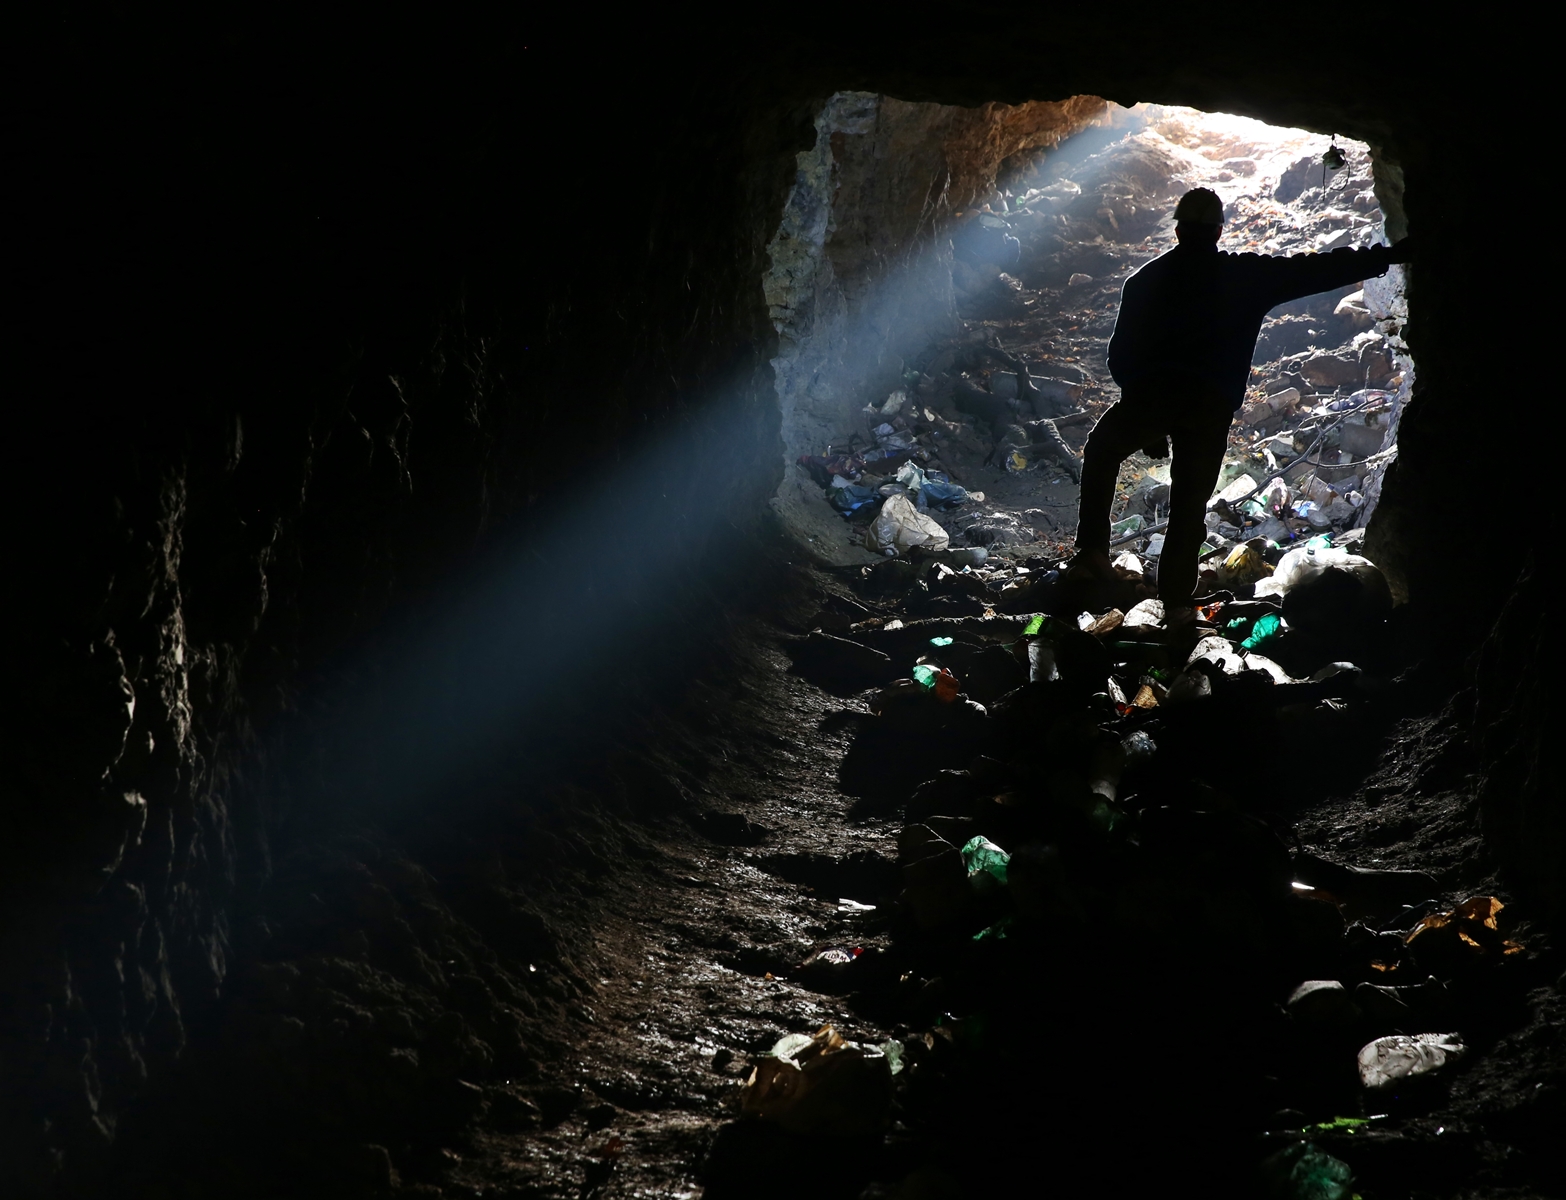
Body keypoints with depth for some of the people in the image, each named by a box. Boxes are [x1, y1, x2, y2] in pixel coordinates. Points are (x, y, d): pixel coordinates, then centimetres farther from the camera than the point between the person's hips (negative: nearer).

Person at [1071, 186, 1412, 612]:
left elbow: (1120, 355, 12)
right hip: (1212, 408, 0)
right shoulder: (1247, 275, 8)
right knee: (1190, 506, 9)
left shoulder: (1145, 279, 13)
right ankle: (1176, 601, 9)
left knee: (1102, 451, 26)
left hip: (1151, 398, 0)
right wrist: (1393, 254, 14)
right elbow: (1320, 269, 9)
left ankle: (1093, 548, 11)